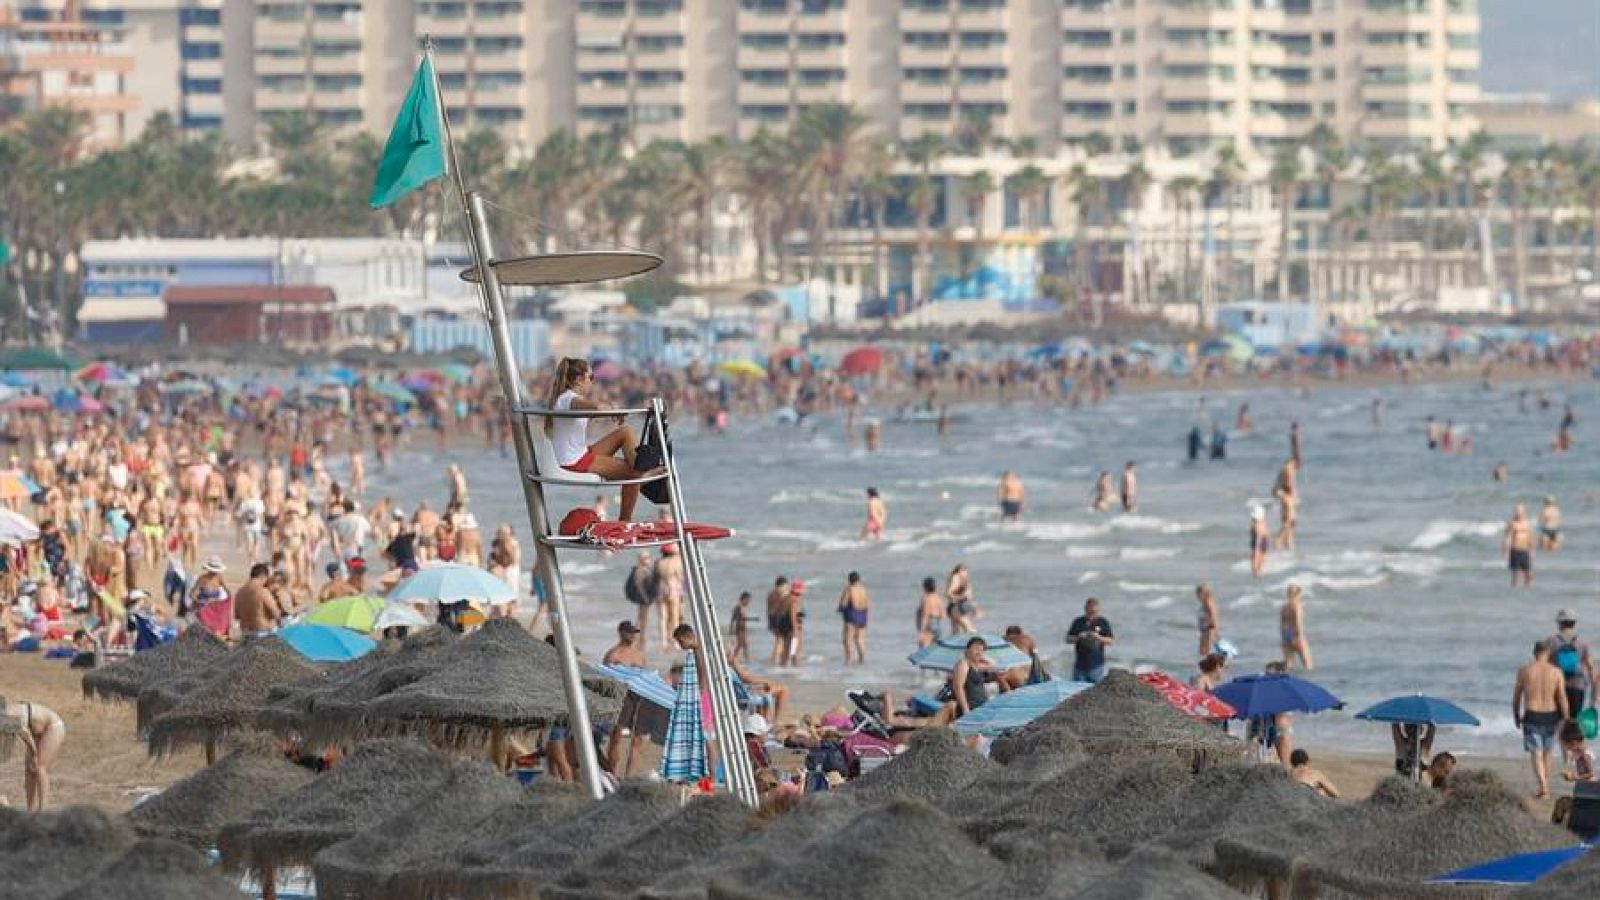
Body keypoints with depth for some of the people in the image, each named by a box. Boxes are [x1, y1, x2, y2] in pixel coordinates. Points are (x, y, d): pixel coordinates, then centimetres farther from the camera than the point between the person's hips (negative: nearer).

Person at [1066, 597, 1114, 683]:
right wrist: (1078, 638, -13)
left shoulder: (1102, 622, 1)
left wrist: (1099, 638, -18)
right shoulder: (1078, 622, 5)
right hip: (1080, 666, 2)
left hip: (1096, 666, -2)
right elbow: (1068, 639, 8)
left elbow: (1111, 641, 0)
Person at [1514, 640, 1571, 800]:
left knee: (1536, 755, -3)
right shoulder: (1556, 672, -4)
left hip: (1531, 716, -2)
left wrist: (1516, 715, 19)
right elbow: (1562, 698, -6)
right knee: (1546, 753, 19)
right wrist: (1566, 719, 0)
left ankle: (1543, 788, -20)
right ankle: (1546, 788, 28)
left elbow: (1516, 695, 5)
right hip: (1550, 716, 2)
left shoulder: (1524, 671, -4)